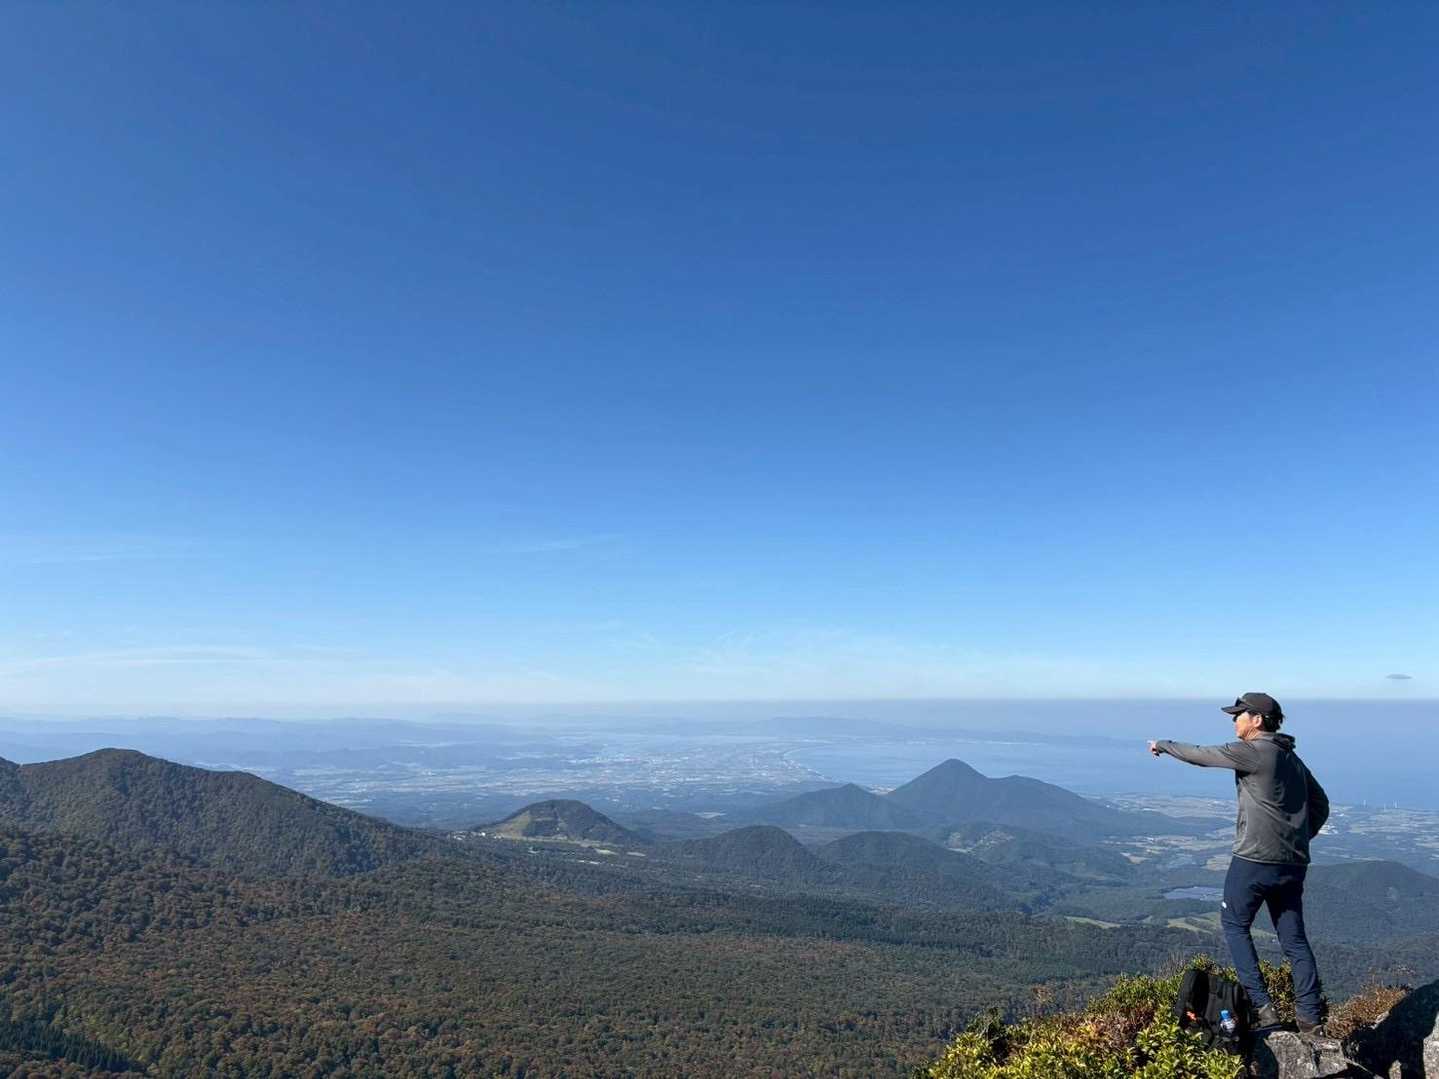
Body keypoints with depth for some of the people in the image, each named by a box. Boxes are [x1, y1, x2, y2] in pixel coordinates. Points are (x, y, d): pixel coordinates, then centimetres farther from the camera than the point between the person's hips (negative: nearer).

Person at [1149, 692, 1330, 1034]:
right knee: (1294, 938, 13)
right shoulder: (1291, 757, 14)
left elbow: (1201, 756, -5)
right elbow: (1320, 805, 20)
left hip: (1254, 860, -8)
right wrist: (1298, 840, 20)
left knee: (1235, 925, 9)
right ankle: (1311, 1016, 14)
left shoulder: (1253, 752, -12)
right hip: (1293, 864, 8)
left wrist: (1164, 745, 11)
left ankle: (1261, 1006, 5)